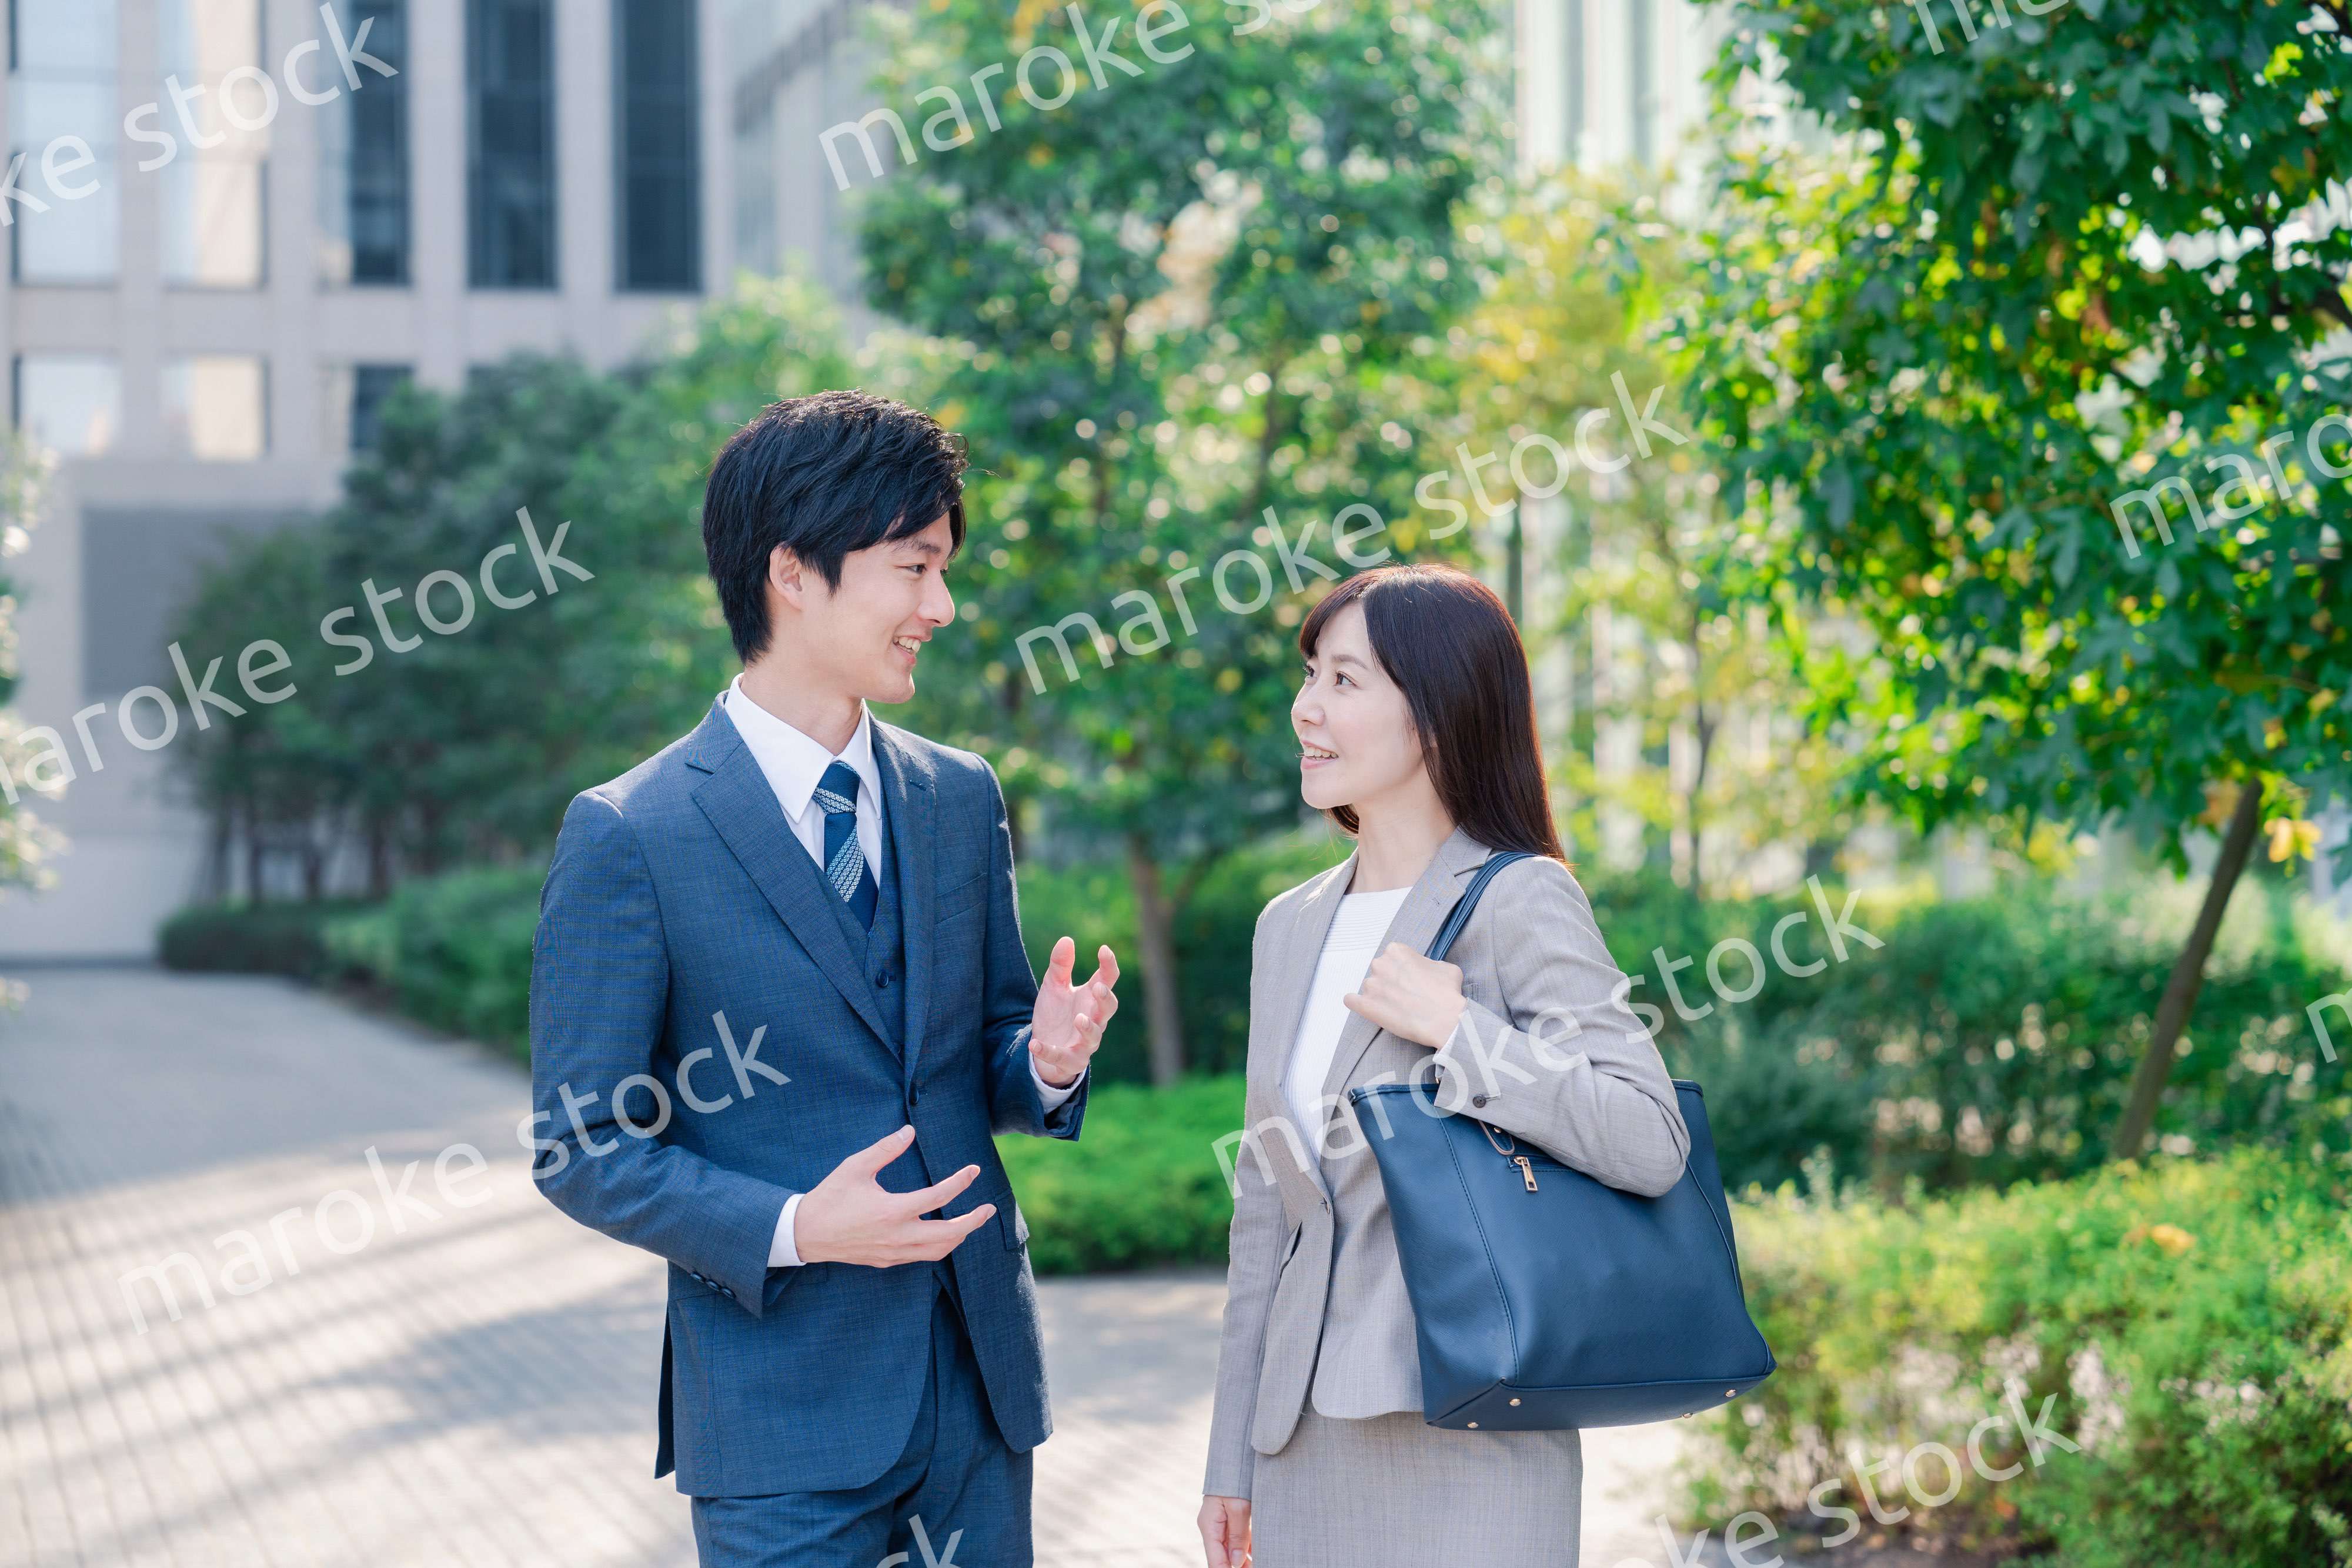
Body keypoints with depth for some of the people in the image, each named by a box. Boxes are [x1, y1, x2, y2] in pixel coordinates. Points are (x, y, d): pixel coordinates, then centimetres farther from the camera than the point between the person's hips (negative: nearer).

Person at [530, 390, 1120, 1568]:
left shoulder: (960, 799, 9)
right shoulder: (625, 838, -8)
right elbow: (581, 1150, -8)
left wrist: (1047, 1062, -7)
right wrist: (793, 1230, -20)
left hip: (980, 1382, 5)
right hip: (781, 1414, -5)